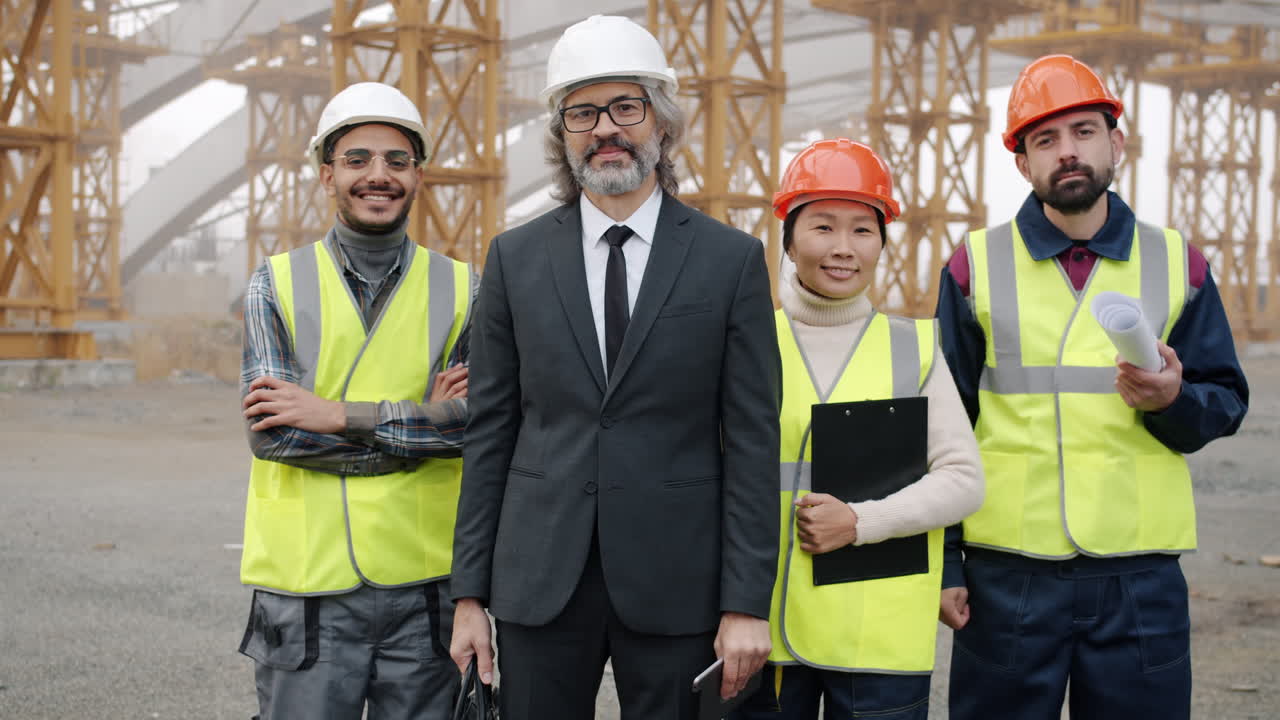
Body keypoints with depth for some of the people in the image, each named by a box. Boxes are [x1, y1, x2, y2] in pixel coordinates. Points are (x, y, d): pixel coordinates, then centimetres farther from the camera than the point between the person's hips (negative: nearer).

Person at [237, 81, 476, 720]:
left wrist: (340, 415, -14)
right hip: (305, 590, -1)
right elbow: (271, 431, -9)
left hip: (425, 588, 1)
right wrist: (422, 422, -10)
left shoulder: (461, 290, 5)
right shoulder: (277, 285, 4)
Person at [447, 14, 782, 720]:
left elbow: (752, 441, -2)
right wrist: (469, 593, 3)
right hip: (539, 581, 2)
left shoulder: (732, 259, 0)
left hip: (676, 583, -1)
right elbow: (489, 433, 6)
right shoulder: (514, 258, 5)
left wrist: (747, 604, -6)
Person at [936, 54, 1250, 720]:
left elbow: (1226, 404, 9)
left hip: (1141, 580, 1)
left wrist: (1174, 400, -15)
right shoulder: (976, 265, 3)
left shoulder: (1177, 264, 8)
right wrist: (941, 563, 0)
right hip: (1007, 579, -1)